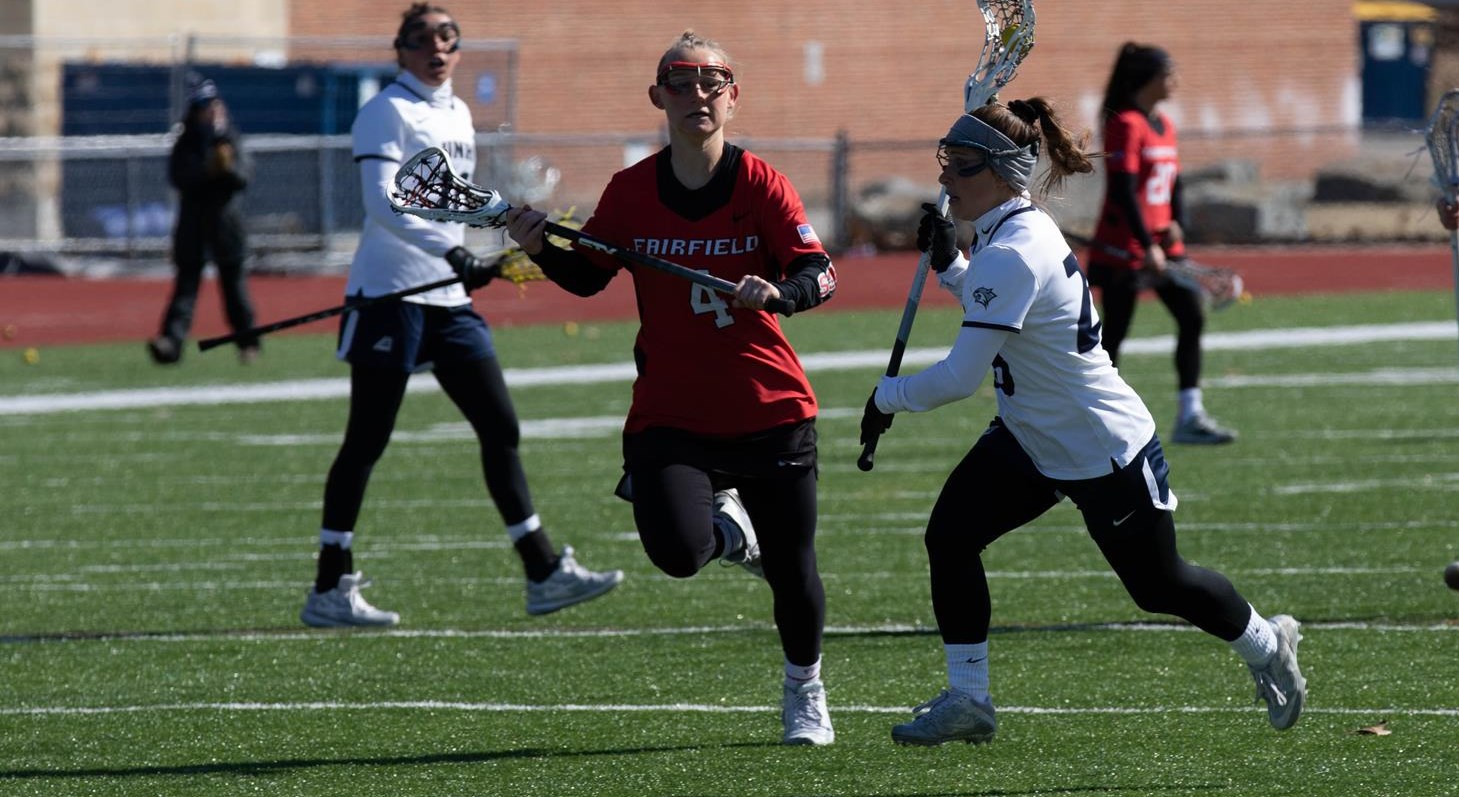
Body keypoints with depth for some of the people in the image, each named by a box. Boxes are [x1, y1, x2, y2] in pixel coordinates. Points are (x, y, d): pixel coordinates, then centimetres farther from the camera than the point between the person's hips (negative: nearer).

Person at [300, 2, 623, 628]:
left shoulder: (458, 115, 15)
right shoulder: (388, 111, -9)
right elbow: (382, 202, -21)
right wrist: (451, 252, -31)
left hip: (447, 298, 8)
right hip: (389, 294, -8)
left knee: (500, 428, 4)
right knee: (366, 441, -3)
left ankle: (544, 574, 8)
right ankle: (329, 592, 3)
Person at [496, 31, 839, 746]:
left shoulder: (760, 184, -7)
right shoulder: (631, 191, 0)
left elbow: (820, 274, -15)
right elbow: (588, 276, 12)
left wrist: (779, 291, -36)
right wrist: (543, 250, -7)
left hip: (770, 410, -1)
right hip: (670, 413, 1)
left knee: (793, 574, 6)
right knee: (676, 550, -23)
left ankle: (804, 690, 36)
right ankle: (726, 524, 16)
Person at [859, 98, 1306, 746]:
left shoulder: (1013, 254, -30)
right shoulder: (1019, 230, 0)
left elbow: (959, 378, -32)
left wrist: (887, 396, -16)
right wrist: (947, 265, 7)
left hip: (1105, 451, -9)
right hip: (1030, 438, 9)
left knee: (1157, 585, 9)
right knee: (949, 535, -7)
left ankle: (1267, 645, 36)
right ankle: (968, 699, -1)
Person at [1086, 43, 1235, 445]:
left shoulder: (1165, 126, 12)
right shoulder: (1125, 124, -13)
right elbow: (1124, 191, -19)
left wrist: (1176, 223, -3)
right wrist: (1147, 246, -23)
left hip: (1161, 244, 8)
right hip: (1123, 246, -8)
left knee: (1192, 318, 0)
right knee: (1114, 332, -2)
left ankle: (1189, 416, 1)